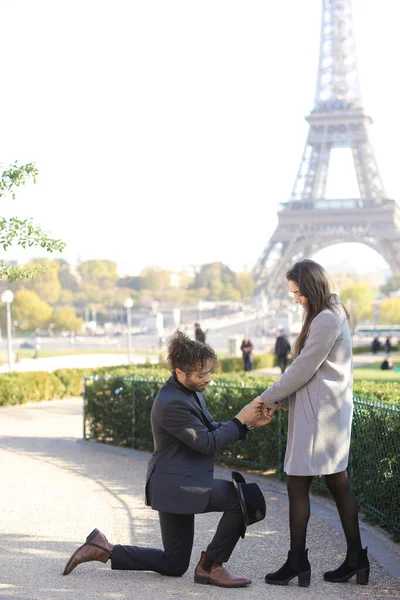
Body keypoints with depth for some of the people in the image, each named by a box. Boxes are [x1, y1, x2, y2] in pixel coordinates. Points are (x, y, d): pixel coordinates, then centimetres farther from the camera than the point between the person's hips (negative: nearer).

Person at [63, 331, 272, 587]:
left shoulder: (191, 391, 8)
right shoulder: (172, 403, -23)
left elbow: (212, 429, 13)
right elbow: (207, 443, -20)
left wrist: (248, 423, -1)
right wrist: (240, 421, -15)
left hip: (178, 484, 10)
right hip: (178, 485, -10)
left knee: (174, 565, 17)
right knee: (248, 497, -20)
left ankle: (102, 549, 18)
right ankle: (211, 565, -8)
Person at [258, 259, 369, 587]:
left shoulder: (325, 321, -17)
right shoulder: (334, 314, 15)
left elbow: (302, 370, -17)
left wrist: (268, 399, -6)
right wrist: (281, 399, 10)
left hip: (318, 414, -10)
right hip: (333, 413, 10)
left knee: (298, 485, -4)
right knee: (339, 484, 12)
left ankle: (297, 563, 1)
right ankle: (356, 559, 16)